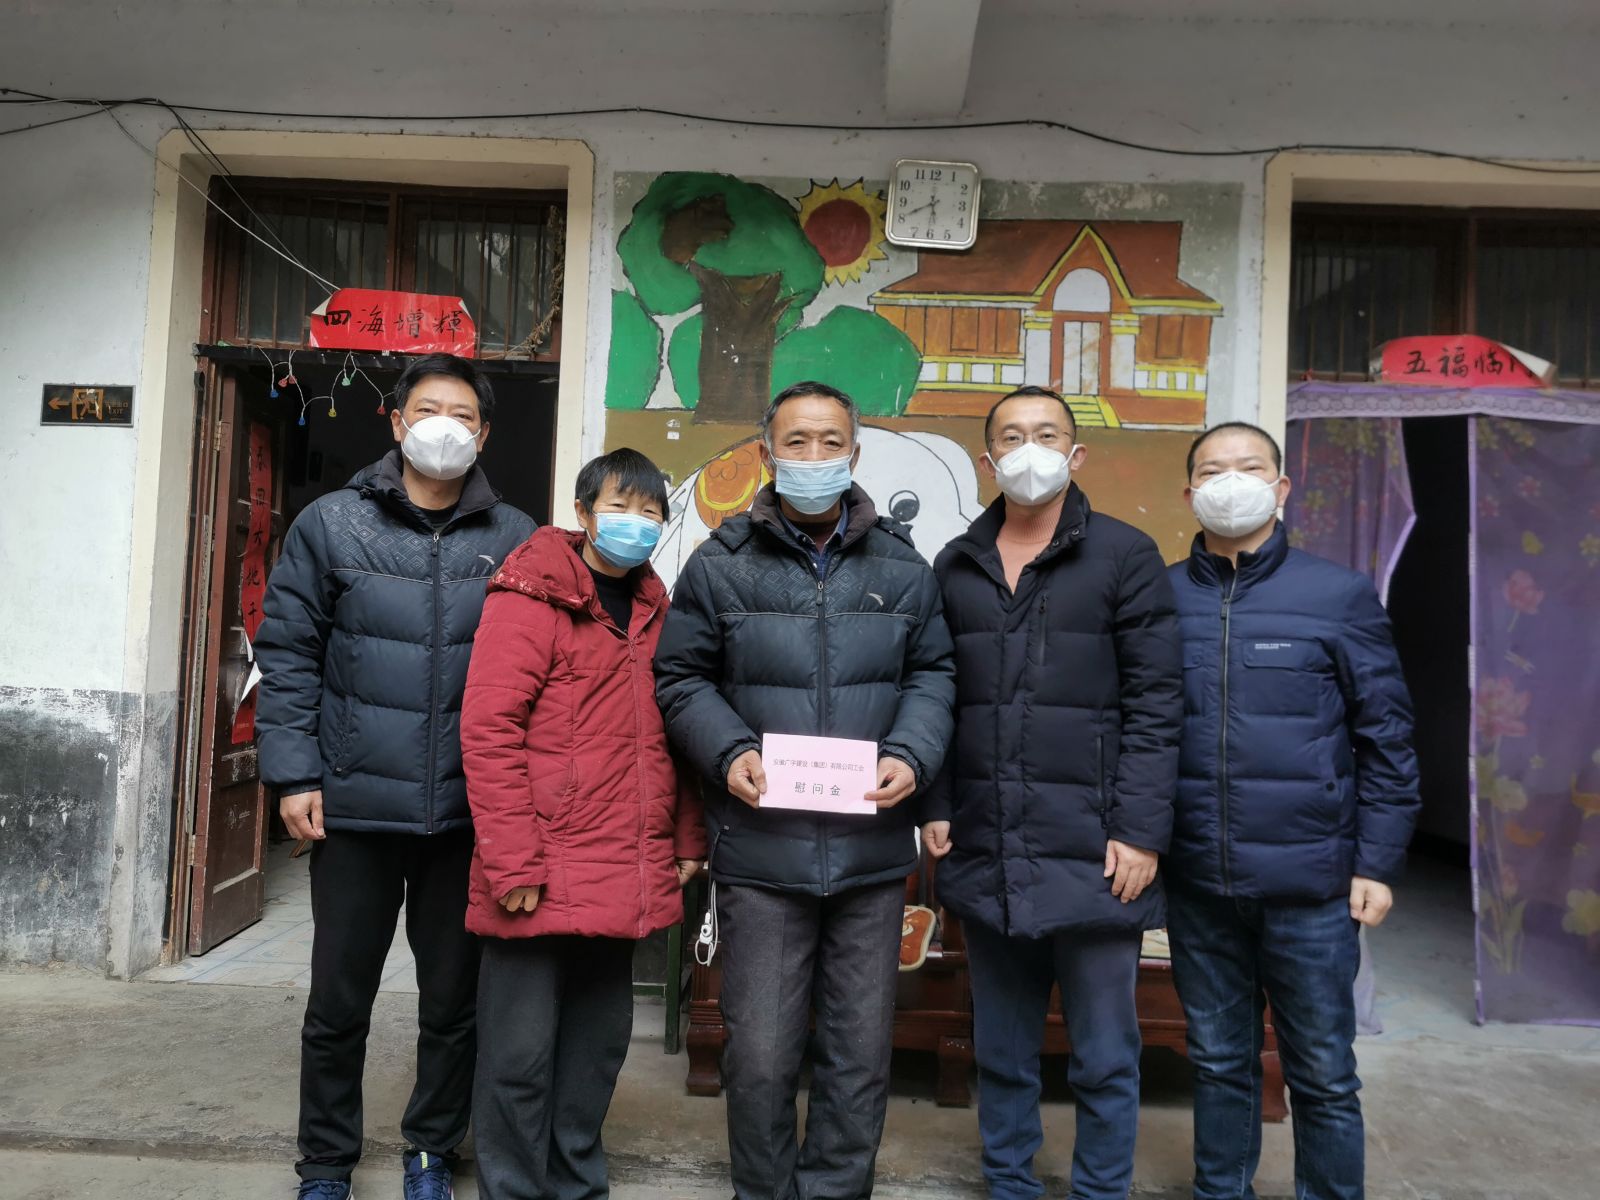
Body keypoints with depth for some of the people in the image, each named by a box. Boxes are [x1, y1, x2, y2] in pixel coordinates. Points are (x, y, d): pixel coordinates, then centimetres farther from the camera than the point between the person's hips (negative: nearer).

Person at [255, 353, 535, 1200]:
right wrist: (293, 773, -5)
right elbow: (287, 654, 2)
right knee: (338, 1001, 13)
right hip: (354, 806, 0)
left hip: (469, 812, 1)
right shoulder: (331, 525, 2)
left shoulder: (516, 540, 2)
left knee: (454, 999, 14)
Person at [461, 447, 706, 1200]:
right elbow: (488, 731, -15)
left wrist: (687, 840, 11)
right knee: (522, 1051, 5)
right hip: (544, 878, -6)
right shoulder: (531, 597, -8)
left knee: (600, 1040, 17)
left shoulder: (653, 611, 12)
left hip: (624, 883, 7)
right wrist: (512, 862, -18)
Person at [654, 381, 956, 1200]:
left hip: (872, 849, 2)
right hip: (759, 848, -1)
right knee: (761, 1053, 8)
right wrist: (728, 752, -12)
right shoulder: (720, 564, 3)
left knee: (861, 1049, 12)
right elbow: (679, 676, 5)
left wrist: (911, 755, -7)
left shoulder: (902, 566, 7)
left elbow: (932, 673, 11)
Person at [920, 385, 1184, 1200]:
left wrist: (1141, 831, -11)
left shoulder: (1125, 556, -1)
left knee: (1104, 1057, 8)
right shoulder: (955, 566, 11)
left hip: (1092, 854, -3)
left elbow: (1154, 704, -6)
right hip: (984, 856, 4)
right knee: (1000, 1052, 16)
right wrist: (935, 806, 4)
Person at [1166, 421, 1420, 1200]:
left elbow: (1385, 735, 0)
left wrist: (1377, 862, -3)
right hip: (1196, 879, 2)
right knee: (1219, 1062, 17)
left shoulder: (1341, 594, -2)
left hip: (1308, 880, -1)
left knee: (1322, 1074, 11)